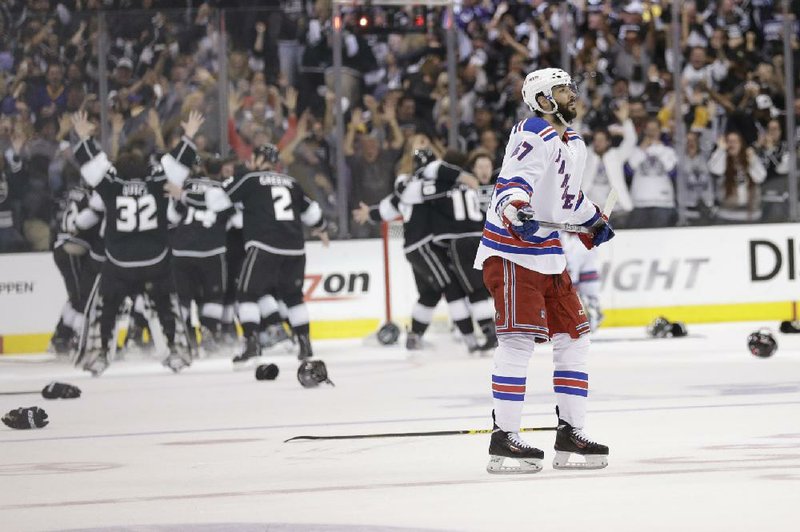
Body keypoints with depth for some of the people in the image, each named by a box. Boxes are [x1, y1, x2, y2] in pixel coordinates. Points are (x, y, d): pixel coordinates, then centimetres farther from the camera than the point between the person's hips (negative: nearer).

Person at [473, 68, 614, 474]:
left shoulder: (574, 143, 16)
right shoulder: (532, 135, -13)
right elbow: (511, 182, -26)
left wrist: (593, 220, 36)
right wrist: (514, 207, -44)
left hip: (548, 253, 10)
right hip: (511, 250, -10)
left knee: (573, 337, 9)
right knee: (518, 339, -14)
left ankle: (570, 433, 15)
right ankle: (504, 438, -14)